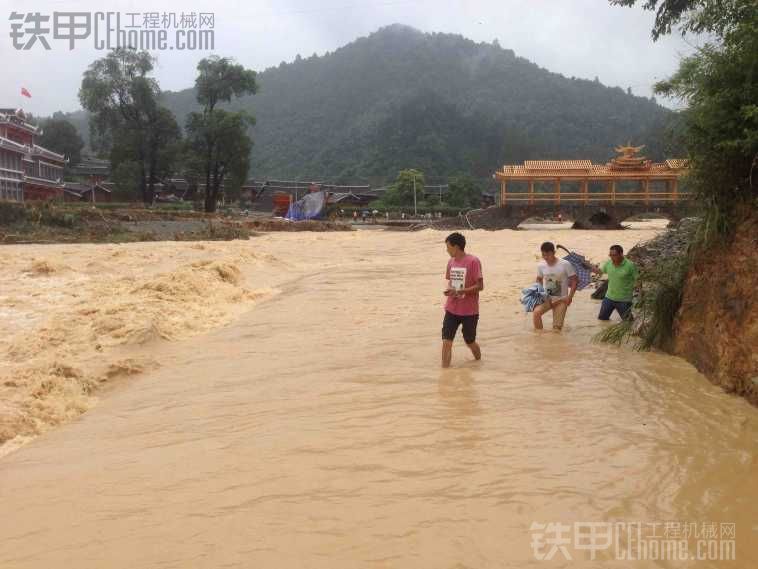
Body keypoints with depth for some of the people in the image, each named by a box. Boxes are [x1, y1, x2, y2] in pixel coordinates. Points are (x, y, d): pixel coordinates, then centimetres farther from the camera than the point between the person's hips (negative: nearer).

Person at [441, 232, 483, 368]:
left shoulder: (473, 261, -14)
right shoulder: (451, 262, 5)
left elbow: (480, 286, -15)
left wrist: (459, 291, -23)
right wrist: (448, 289, -7)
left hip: (469, 311, -5)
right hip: (451, 309, 5)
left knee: (470, 341, 12)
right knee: (446, 341, -6)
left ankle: (480, 362, 40)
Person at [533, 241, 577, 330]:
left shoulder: (565, 265, -14)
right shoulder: (541, 266, -3)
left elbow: (574, 281, -7)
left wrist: (570, 296, -17)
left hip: (561, 300, -2)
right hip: (546, 298, 2)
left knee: (557, 327, -2)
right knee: (536, 312, -28)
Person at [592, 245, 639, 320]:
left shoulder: (630, 265, -18)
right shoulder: (608, 263, -4)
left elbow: (638, 280, -14)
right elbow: (601, 271, 15)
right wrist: (595, 270, -5)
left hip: (624, 300, -5)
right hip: (609, 297, 5)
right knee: (601, 318, 15)